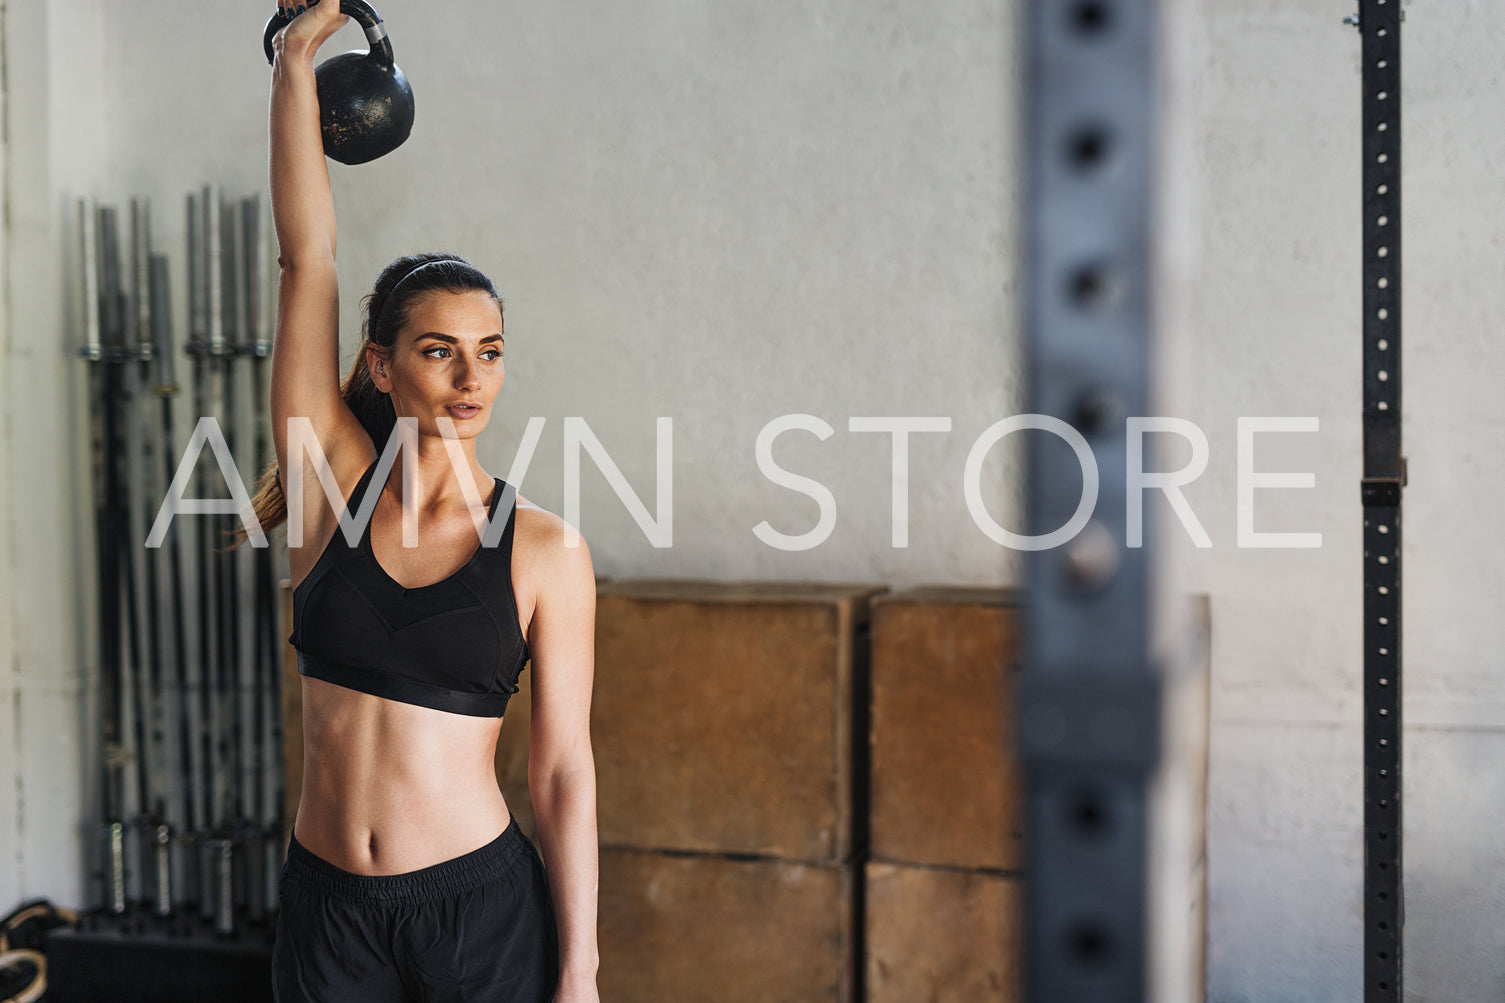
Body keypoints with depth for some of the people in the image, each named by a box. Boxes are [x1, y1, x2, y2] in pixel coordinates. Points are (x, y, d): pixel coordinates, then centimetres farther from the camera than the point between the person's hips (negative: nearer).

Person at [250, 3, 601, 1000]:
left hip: (481, 903, -2)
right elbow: (306, 255, -5)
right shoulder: (334, 479, -1)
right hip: (327, 905, 2)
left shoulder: (546, 551, -6)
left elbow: (565, 769, -5)